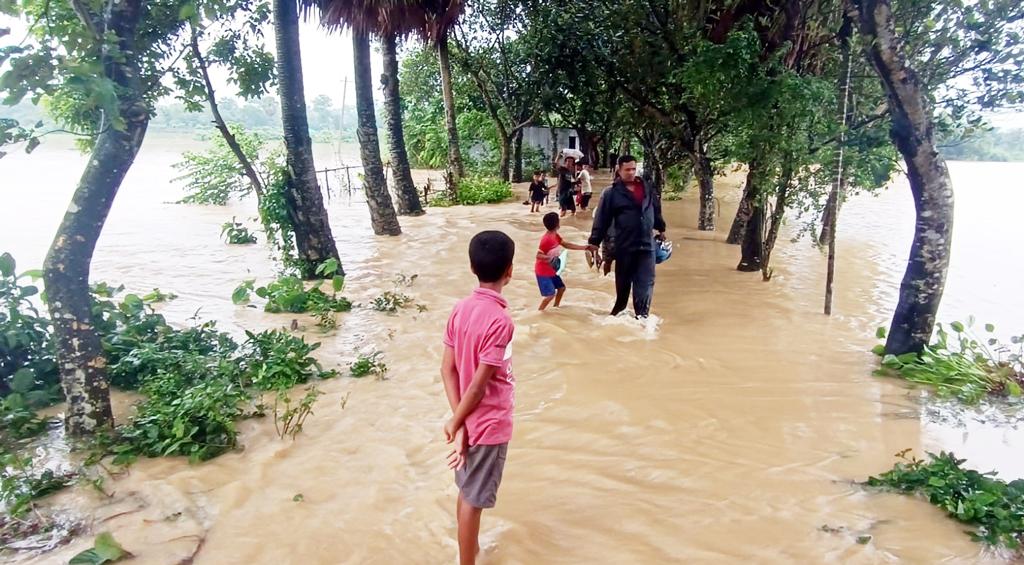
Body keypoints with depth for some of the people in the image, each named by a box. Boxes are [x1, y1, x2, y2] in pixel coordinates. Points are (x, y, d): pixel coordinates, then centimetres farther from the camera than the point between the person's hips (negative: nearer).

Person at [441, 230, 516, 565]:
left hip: (470, 420, 8)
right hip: (489, 424, -8)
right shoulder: (500, 320, -26)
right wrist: (456, 422, -10)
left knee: (467, 493, 24)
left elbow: (448, 369, -3)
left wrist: (459, 420, -5)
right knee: (474, 500, 7)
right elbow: (479, 384, -24)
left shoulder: (461, 308, -3)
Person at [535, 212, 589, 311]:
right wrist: (551, 257, -40)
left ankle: (555, 307, 35)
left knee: (561, 287, 18)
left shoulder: (555, 235, 2)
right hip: (543, 272, -9)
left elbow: (567, 245, 11)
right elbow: (538, 255, -26)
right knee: (551, 294, -11)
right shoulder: (546, 239, -26)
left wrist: (584, 247, 10)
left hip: (552, 270, 9)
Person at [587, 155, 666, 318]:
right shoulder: (612, 193, -6)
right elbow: (602, 219, -6)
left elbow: (656, 210, 22)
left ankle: (641, 315, 5)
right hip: (624, 245, -3)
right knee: (623, 282, 9)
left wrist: (661, 229, 29)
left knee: (646, 282, 0)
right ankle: (619, 310, 28)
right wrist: (594, 241, -9)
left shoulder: (647, 188, 8)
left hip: (647, 244, 3)